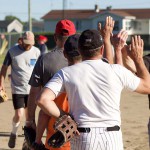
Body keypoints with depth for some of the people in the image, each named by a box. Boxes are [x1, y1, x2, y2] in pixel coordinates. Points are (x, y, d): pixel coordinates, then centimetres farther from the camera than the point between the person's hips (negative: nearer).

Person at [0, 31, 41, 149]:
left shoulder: (36, 52, 1)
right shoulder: (12, 51, -4)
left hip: (32, 89, 2)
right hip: (18, 89, -2)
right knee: (19, 115, -9)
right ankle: (14, 134, 19)